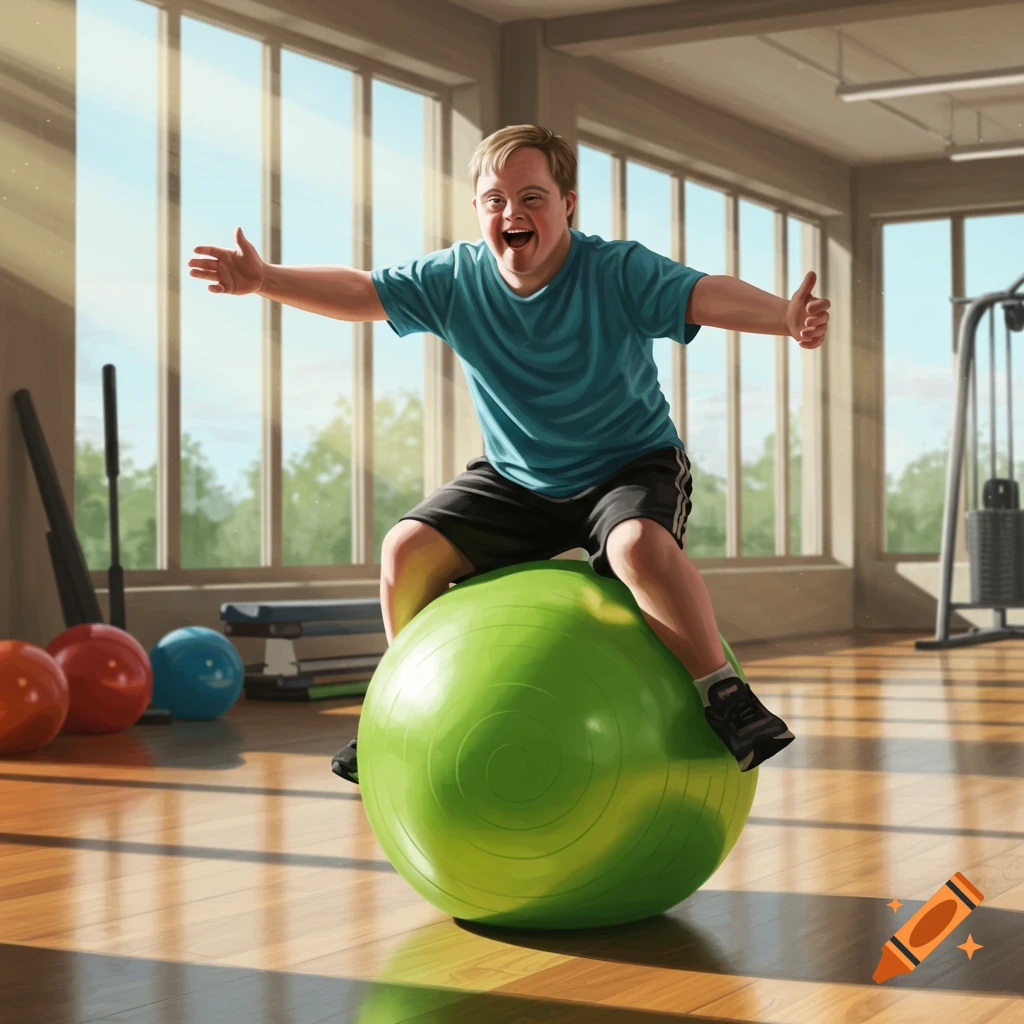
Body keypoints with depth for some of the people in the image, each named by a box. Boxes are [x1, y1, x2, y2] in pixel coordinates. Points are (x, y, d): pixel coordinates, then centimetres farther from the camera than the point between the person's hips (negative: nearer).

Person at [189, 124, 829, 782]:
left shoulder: (620, 272, -20)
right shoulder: (454, 280, -7)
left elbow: (706, 294, -34)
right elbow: (359, 291, -3)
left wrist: (785, 316, -53)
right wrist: (265, 280, -14)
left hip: (631, 465, -4)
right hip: (515, 480, 5)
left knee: (639, 544, -37)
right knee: (408, 549, -9)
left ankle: (726, 698, -23)